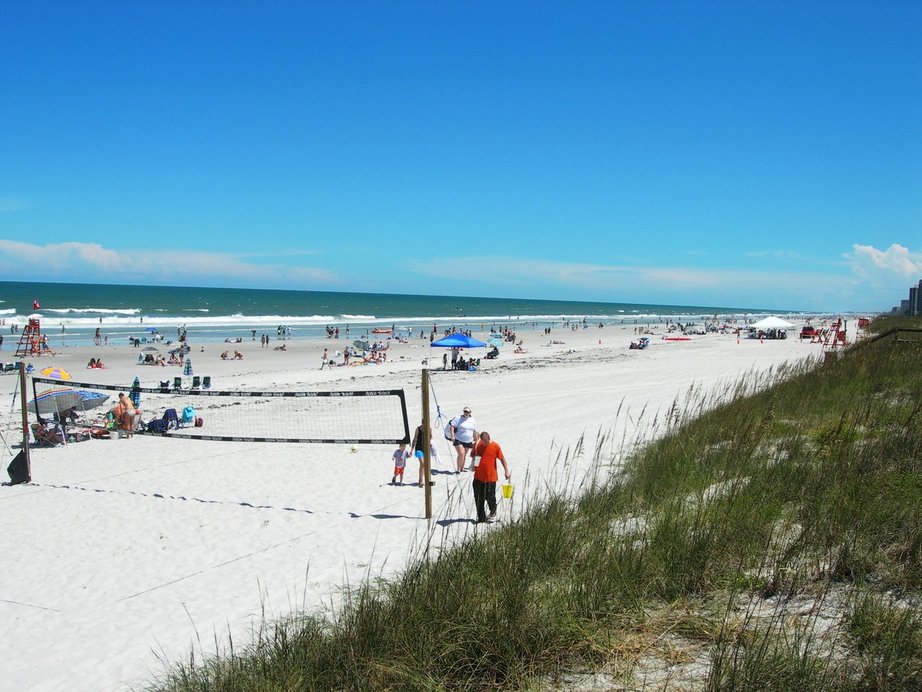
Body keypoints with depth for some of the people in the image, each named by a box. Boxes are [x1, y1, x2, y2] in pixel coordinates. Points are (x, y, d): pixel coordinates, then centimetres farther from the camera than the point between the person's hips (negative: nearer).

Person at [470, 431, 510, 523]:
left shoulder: (495, 446, -9)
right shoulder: (477, 445, 0)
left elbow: (502, 459, -1)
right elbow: (472, 454, 15)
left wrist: (506, 471, -3)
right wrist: (474, 456, -8)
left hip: (490, 477, -3)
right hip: (478, 477, 3)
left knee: (490, 497, 5)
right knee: (478, 498, 7)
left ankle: (493, 514, 29)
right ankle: (481, 517, 20)